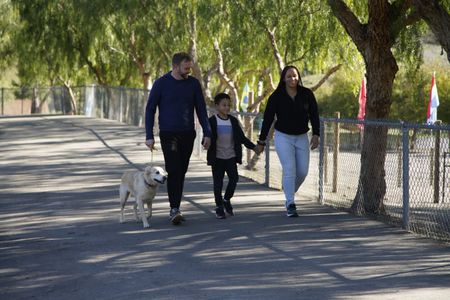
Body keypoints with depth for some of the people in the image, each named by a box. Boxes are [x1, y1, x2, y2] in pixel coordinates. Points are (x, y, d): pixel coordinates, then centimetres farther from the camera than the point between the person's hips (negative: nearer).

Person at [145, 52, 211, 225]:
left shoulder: (193, 83, 4)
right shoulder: (161, 84, -5)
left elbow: (201, 109, 9)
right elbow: (150, 109, -1)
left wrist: (207, 133, 2)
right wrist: (149, 136, -6)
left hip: (188, 134, 4)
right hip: (168, 135, -3)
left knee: (181, 172, 7)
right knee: (173, 171, -14)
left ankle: (176, 208, 15)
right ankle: (174, 209, -15)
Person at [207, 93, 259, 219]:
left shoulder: (233, 121, 7)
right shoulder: (212, 121, -4)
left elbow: (242, 137, 11)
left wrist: (253, 147, 3)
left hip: (231, 157, 3)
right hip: (217, 157, -3)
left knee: (234, 178, -7)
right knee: (218, 183, 1)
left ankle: (227, 200, 17)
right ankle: (219, 207, 11)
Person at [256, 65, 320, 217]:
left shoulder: (307, 94, -4)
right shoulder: (276, 97, -9)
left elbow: (314, 115, 0)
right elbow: (268, 119, -4)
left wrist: (316, 134, -11)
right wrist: (261, 141, -1)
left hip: (302, 138, 3)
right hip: (283, 137, -3)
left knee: (302, 171, 2)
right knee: (289, 170, -14)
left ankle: (289, 192, 30)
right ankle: (290, 205, -13)